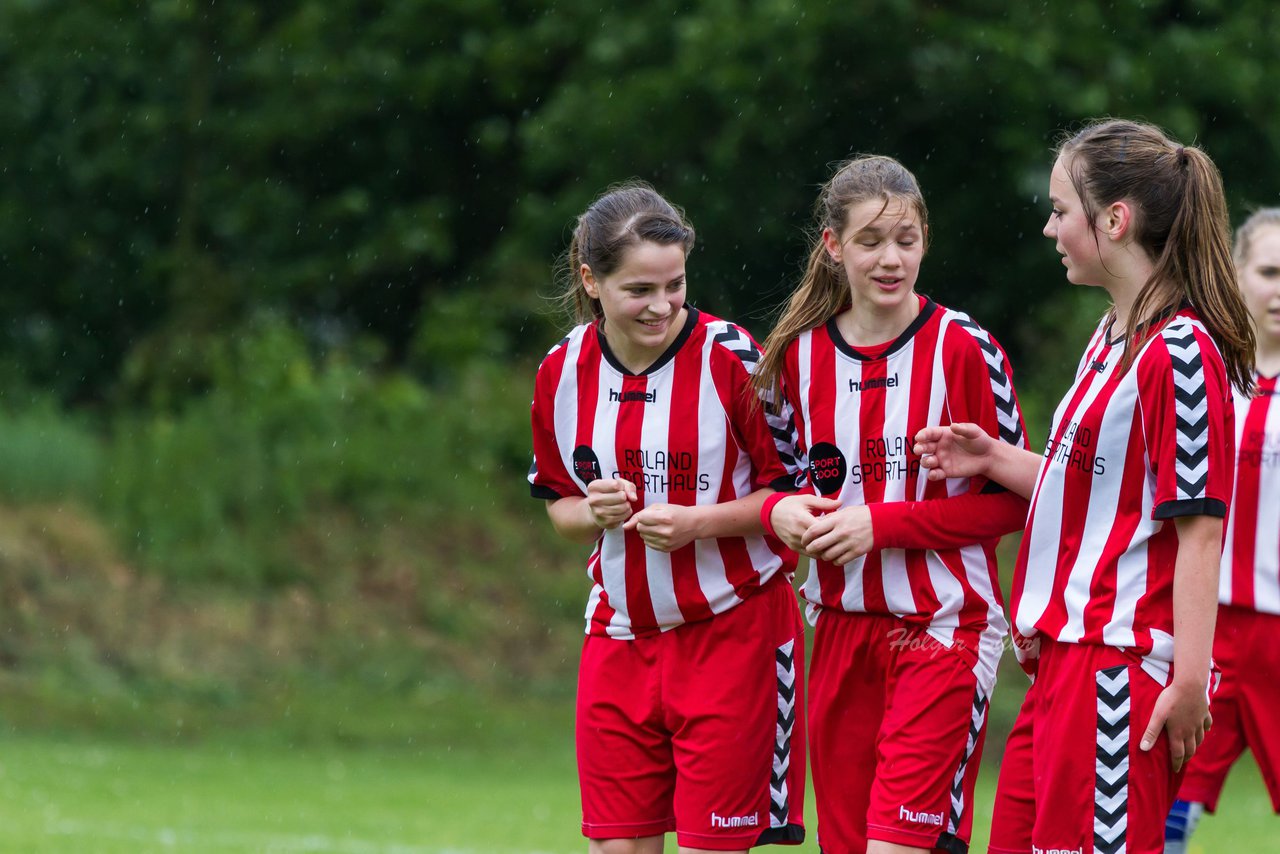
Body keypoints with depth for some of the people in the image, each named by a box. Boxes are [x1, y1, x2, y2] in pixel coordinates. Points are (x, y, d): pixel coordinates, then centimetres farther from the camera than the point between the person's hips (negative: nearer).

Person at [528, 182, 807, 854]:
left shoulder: (730, 358, -12)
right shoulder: (564, 371, 1)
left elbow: (797, 490, -6)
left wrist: (697, 522, -19)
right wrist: (595, 513, -8)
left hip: (732, 629, -4)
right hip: (620, 636, 4)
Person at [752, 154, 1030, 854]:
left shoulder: (962, 349, -8)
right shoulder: (800, 354, 6)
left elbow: (1012, 501, -8)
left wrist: (884, 524, -15)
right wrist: (782, 510, -4)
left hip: (942, 630, -5)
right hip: (841, 630, 5)